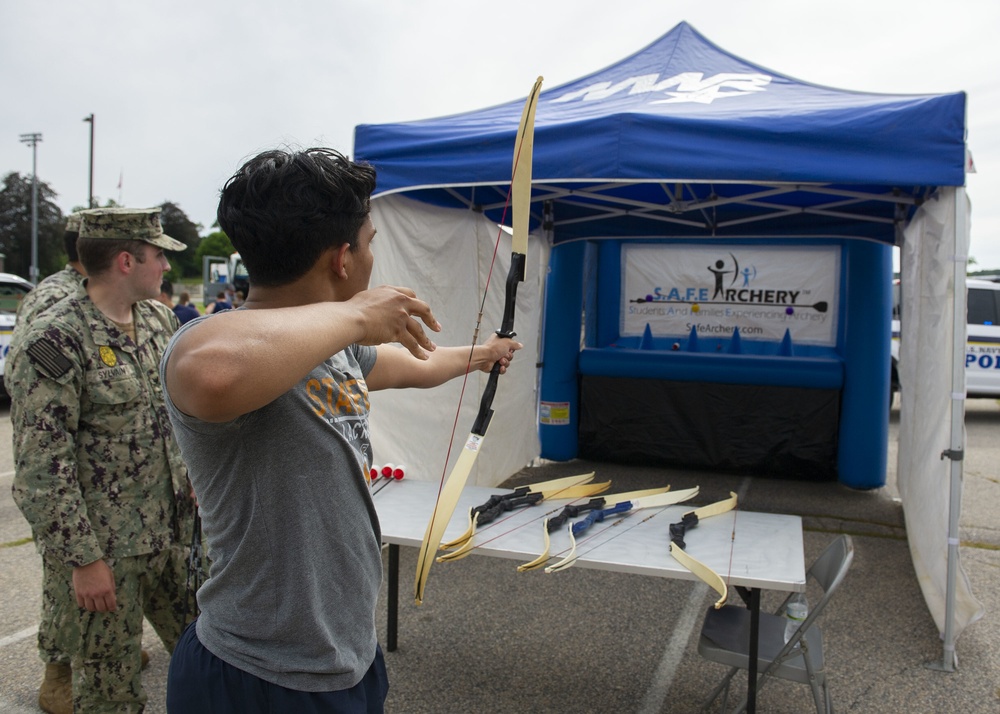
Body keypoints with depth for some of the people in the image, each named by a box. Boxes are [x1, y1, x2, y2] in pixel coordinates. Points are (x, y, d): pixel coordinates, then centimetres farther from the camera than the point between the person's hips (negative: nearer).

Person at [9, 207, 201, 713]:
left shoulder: (159, 318, 5)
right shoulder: (54, 341, -18)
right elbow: (41, 470, -19)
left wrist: (195, 477, 15)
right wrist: (83, 559, -18)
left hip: (174, 532, 7)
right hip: (103, 548, -6)